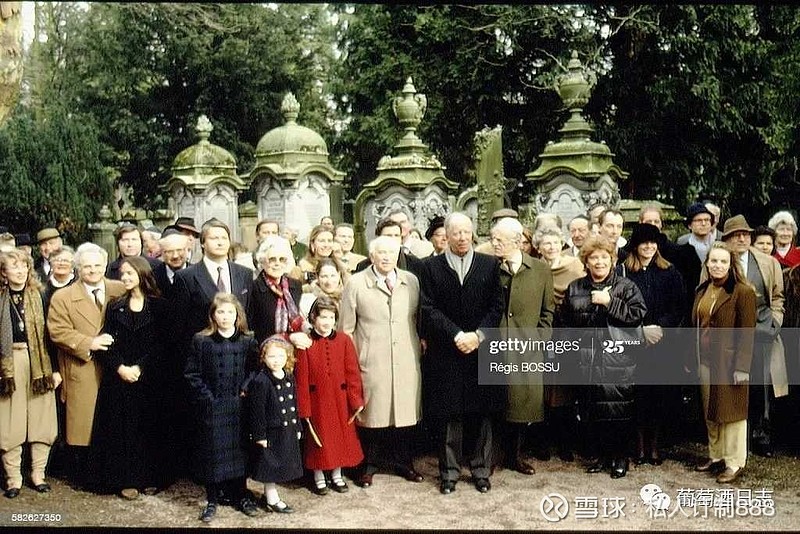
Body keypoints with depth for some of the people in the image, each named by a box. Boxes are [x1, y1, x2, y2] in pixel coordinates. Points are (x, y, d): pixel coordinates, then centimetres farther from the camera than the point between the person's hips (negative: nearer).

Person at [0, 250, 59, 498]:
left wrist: (55, 368, 0)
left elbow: (49, 332, 3)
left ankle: (38, 473, 17)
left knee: (41, 420, 5)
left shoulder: (39, 296, 4)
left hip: (39, 362, 1)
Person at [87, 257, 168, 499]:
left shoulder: (158, 306, 1)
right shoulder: (115, 307, 9)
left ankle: (149, 477, 12)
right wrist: (120, 367, -12)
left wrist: (139, 367, -13)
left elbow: (162, 343, -4)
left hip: (148, 377, -2)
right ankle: (125, 479, 7)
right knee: (121, 427, 1)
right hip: (119, 377, 2)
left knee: (148, 425, 3)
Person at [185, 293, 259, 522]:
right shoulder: (201, 341, -4)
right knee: (212, 451, 5)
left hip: (238, 406, 2)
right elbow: (192, 374, -4)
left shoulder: (247, 342, 2)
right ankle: (212, 500, 17)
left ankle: (241, 495, 23)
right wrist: (206, 397, -10)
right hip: (212, 407, -2)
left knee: (239, 449, 9)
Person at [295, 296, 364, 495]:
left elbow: (353, 372, -2)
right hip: (317, 399, -2)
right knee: (319, 438, 9)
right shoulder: (305, 344, -9)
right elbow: (302, 378, -8)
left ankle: (337, 475, 30)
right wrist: (304, 407, -9)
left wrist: (356, 400, -5)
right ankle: (319, 478, 25)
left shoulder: (344, 340, -3)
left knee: (341, 435, 12)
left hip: (340, 399, 2)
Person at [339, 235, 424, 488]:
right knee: (371, 412, 3)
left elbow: (420, 318, 16)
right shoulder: (356, 283, 0)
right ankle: (369, 465, 20)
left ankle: (403, 462, 25)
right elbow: (346, 327, 3)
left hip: (406, 361, 3)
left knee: (406, 410, 7)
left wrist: (420, 344, 9)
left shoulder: (411, 281, 9)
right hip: (371, 362, -3)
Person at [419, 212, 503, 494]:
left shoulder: (489, 265, 6)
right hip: (445, 353, -1)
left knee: (483, 413, 7)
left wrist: (478, 335, -11)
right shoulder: (431, 267, 2)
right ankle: (449, 470, 16)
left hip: (482, 351, 1)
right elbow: (429, 309, -4)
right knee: (448, 415, 4)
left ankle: (481, 469, 20)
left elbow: (496, 306, 2)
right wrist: (456, 335, -14)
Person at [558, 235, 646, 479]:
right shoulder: (574, 289, 12)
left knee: (618, 409, -3)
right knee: (592, 410, 6)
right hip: (587, 359, 3)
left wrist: (609, 302, -13)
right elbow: (565, 321, 15)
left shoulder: (626, 287, 2)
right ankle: (601, 454, 21)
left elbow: (638, 315, -10)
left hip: (618, 360, -3)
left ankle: (620, 456, 12)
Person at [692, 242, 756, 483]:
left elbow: (747, 333, -13)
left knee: (731, 411, 1)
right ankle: (715, 456, 26)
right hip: (705, 362, 7)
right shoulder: (702, 291, 11)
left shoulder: (743, 292, -10)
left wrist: (741, 367, -18)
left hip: (728, 362, -7)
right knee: (710, 412, 14)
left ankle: (734, 463, 11)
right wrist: (691, 359, 13)